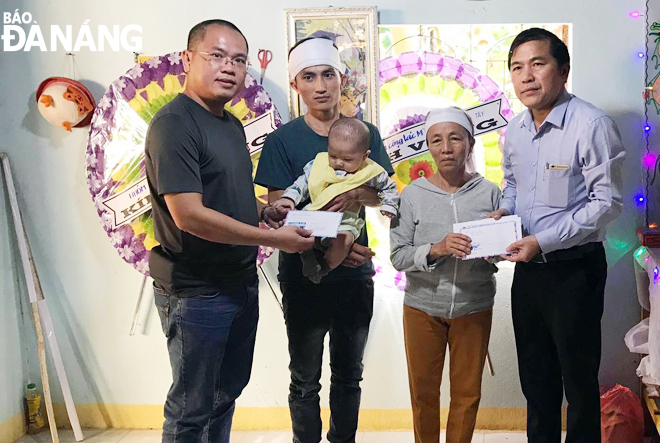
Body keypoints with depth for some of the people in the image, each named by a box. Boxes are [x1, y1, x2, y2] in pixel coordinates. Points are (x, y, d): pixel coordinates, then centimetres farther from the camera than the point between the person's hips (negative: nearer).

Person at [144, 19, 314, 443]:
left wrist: (266, 210, 1)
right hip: (196, 292, -9)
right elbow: (189, 215, -26)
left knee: (228, 390, 22)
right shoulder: (175, 123, -18)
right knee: (192, 409, 6)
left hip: (242, 283, 9)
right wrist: (274, 238, -21)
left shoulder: (232, 124, 11)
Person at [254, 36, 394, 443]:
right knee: (306, 381, 8)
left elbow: (382, 195, -1)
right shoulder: (282, 141, -5)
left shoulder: (367, 134, 5)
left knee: (349, 375, 16)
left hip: (355, 273, 3)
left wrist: (356, 193, -25)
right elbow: (279, 213, -10)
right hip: (303, 276, -3)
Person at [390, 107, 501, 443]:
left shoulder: (489, 193, -2)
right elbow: (398, 256, -10)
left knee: (467, 392, 13)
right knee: (423, 391, 14)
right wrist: (436, 249, -26)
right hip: (423, 307, 0)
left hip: (473, 307, 1)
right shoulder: (413, 194, -5)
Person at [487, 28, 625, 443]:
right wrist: (503, 211, -1)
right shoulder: (515, 130, 5)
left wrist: (543, 241, -23)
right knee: (535, 375, 19)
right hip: (528, 268, 7)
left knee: (578, 377, 7)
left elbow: (606, 202, -19)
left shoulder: (593, 125, -18)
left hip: (574, 268, -7)